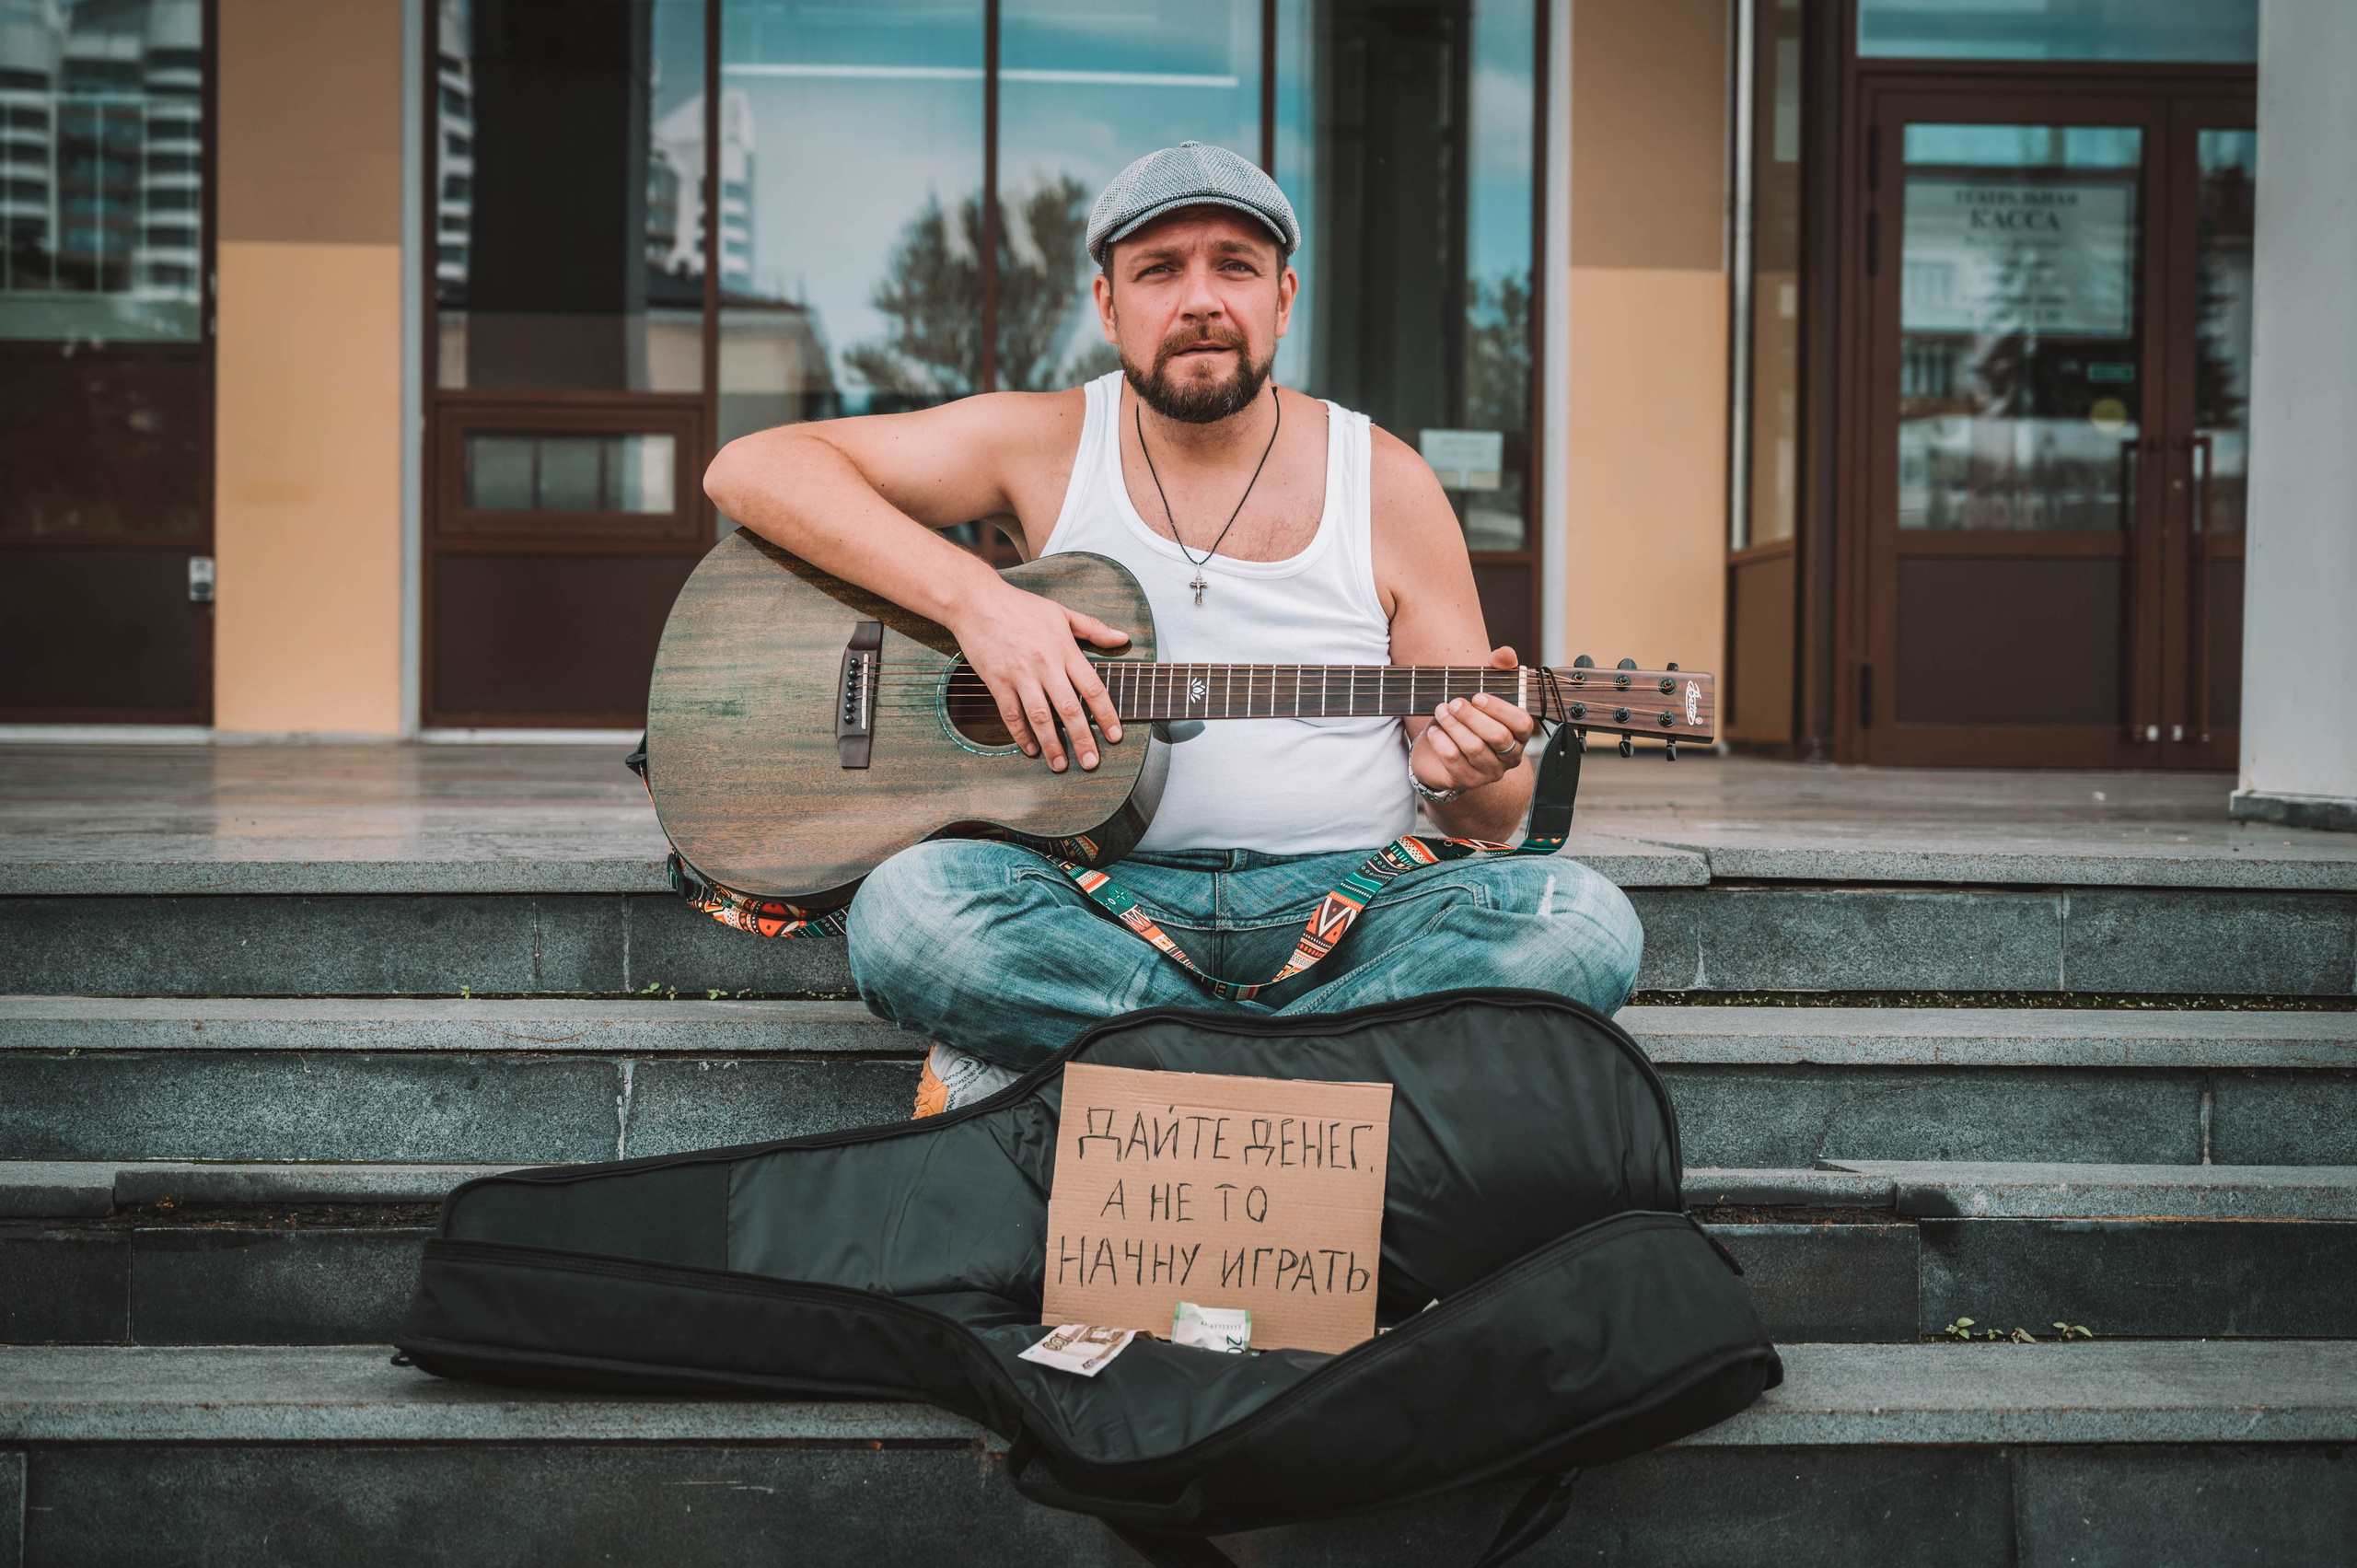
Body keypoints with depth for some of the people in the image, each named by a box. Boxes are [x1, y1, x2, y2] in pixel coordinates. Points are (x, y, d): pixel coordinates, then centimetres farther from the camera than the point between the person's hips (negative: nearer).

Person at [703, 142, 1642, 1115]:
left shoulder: (1386, 485, 5)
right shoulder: (1044, 445, 4)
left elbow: (1496, 814, 9)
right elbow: (750, 469, -5)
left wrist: (1465, 776, -18)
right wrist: (972, 596, -17)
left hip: (1339, 903, 1)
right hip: (1099, 902, -1)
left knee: (1582, 924, -26)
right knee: (909, 908, -32)